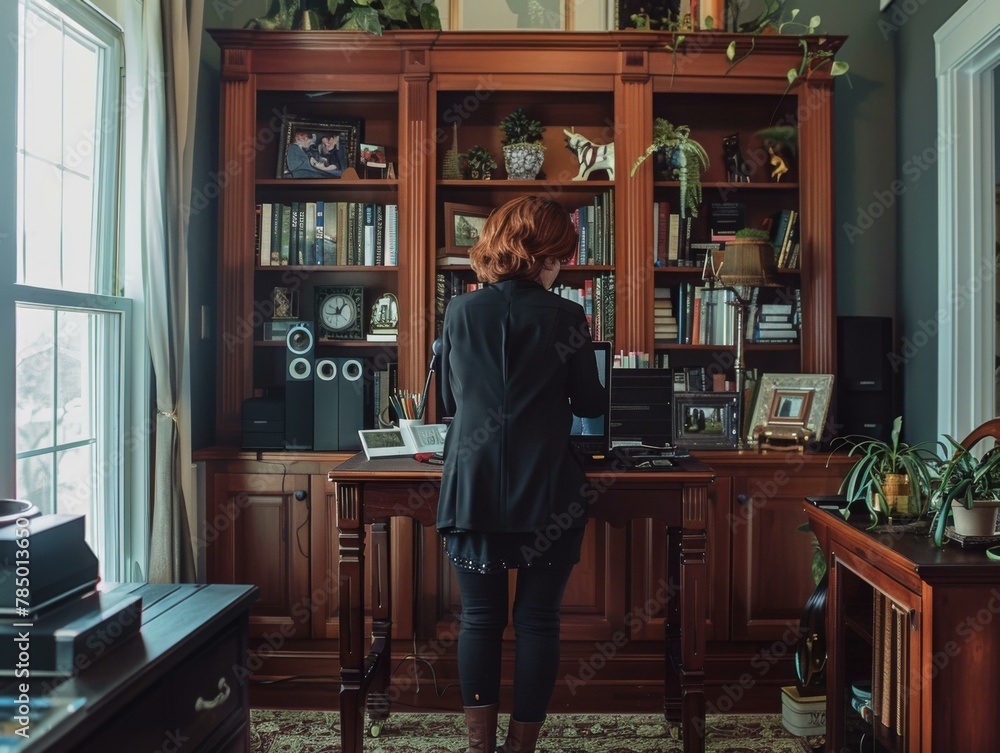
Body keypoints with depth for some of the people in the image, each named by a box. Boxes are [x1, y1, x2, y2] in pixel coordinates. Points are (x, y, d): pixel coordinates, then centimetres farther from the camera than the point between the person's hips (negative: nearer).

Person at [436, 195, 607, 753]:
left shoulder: (460, 312, 1)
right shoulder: (566, 317, -5)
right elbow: (590, 405, 5)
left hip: (473, 489, 2)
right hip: (548, 494, -2)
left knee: (480, 618, 13)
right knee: (538, 620, 10)